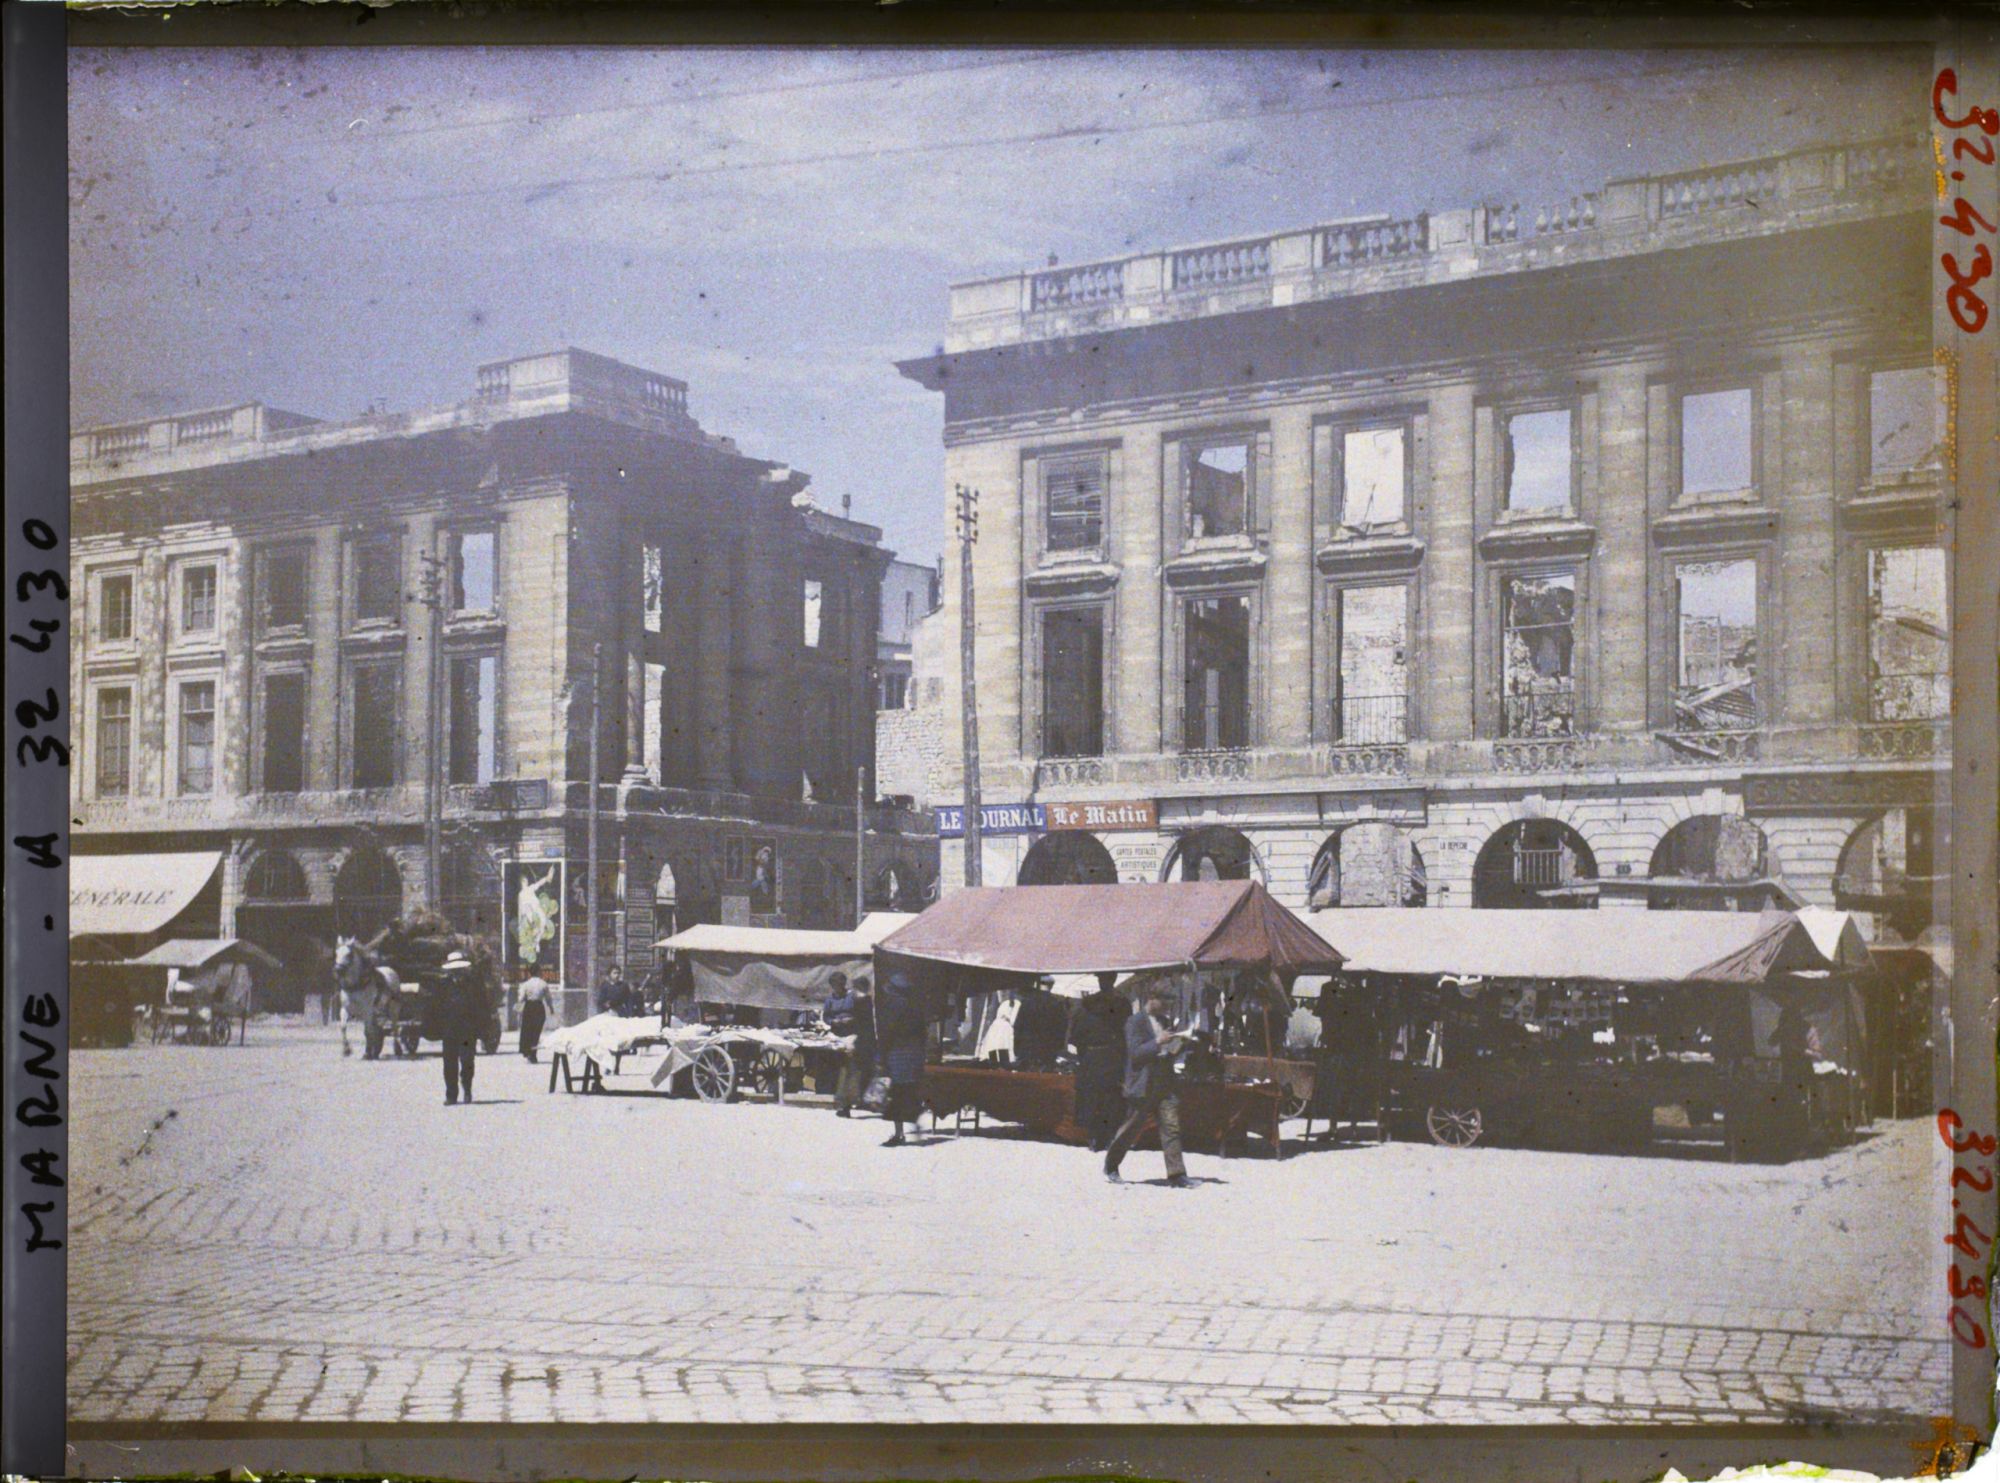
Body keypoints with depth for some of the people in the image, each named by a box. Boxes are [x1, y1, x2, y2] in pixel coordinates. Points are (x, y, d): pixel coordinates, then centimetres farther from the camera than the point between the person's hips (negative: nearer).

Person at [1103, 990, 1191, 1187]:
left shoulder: (1163, 1021, 15)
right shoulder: (1135, 1022, -8)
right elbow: (1135, 1053, -15)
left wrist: (1178, 1043, 4)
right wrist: (1158, 1042, -24)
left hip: (1165, 1084, 6)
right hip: (1143, 1085, -6)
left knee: (1171, 1127, -5)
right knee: (1131, 1128, 5)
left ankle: (1176, 1174, -8)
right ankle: (1110, 1166, 24)